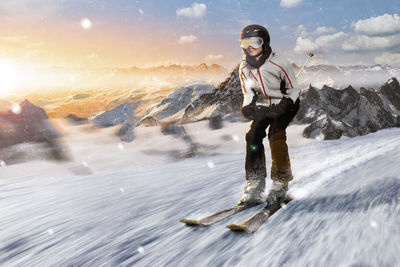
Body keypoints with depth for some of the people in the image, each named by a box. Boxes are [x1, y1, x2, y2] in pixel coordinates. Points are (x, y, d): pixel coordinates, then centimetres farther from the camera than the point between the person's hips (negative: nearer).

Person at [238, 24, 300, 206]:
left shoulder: (280, 64, -18)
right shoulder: (244, 68, -3)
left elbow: (294, 90, -9)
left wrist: (285, 106, -23)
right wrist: (248, 106, -8)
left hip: (283, 105, -4)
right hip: (262, 107, 4)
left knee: (275, 134, -27)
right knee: (253, 135, -17)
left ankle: (281, 182, -15)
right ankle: (255, 185, -12)